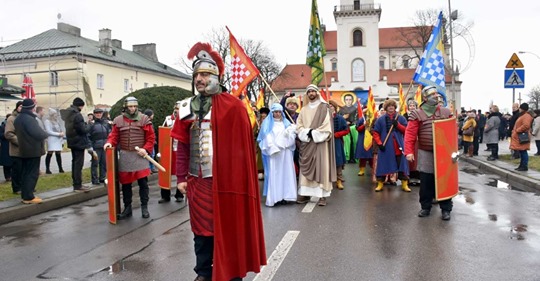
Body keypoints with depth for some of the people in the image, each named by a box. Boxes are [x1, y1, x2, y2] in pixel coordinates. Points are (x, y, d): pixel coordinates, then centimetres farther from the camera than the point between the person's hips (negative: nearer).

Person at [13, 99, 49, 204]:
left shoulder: (18, 118, 12)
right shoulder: (29, 119, -20)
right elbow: (38, 134, -24)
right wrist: (46, 134, -5)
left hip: (24, 150, 10)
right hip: (33, 150, -10)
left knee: (25, 173, 14)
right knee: (32, 174, -6)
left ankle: (25, 195, 19)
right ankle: (28, 197, -5)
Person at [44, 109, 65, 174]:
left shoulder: (56, 121, 19)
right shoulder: (47, 121, -1)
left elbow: (60, 130, 17)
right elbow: (48, 131, -9)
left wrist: (62, 141, 12)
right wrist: (58, 134, -13)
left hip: (58, 140, 6)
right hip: (51, 140, -6)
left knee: (58, 154, 4)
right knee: (50, 153, -6)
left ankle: (60, 168, 6)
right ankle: (47, 169, -2)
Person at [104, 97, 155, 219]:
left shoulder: (144, 119, -1)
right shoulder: (118, 120, 4)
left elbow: (151, 137, 0)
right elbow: (114, 136, 7)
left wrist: (146, 149, -11)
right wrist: (109, 143, -14)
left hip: (140, 155, -2)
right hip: (124, 155, 2)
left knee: (143, 182, -1)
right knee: (125, 183, 9)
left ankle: (144, 207, 12)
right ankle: (127, 208, 21)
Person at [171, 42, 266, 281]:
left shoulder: (233, 106, -6)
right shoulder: (188, 107, 8)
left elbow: (242, 145, -7)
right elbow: (182, 146, 10)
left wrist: (237, 178, -8)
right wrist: (181, 177, 6)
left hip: (225, 179, -4)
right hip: (197, 180, 4)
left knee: (228, 226, 7)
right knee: (201, 227, 14)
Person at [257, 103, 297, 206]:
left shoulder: (286, 122, 16)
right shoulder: (267, 123, 6)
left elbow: (292, 135, 8)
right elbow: (266, 137, -4)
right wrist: (273, 148, -15)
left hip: (285, 152, 4)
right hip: (273, 151, -4)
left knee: (285, 173, 2)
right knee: (274, 174, -6)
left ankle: (284, 195, 7)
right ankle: (274, 197, -6)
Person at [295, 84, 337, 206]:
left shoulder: (324, 107, 2)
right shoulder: (304, 110, 14)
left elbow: (327, 126, -6)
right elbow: (299, 126, 8)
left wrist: (314, 133, -11)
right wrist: (307, 132, -10)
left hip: (320, 142, -4)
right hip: (307, 143, 4)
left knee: (321, 167, -5)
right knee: (306, 168, 3)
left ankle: (322, 195, -4)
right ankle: (305, 194, 6)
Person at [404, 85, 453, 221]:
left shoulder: (446, 112, 6)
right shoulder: (417, 114, -3)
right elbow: (410, 134, -7)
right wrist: (409, 151, -15)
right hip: (425, 153, -1)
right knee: (426, 182, 6)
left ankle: (446, 209, 17)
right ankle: (425, 207, 21)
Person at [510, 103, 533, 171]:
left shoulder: (526, 116, -13)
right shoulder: (522, 115, 20)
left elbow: (526, 125, -28)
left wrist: (517, 130, -19)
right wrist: (514, 130, 16)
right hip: (519, 137, 11)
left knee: (523, 152, -7)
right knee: (521, 152, 13)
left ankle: (525, 166, -4)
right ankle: (521, 165, 18)